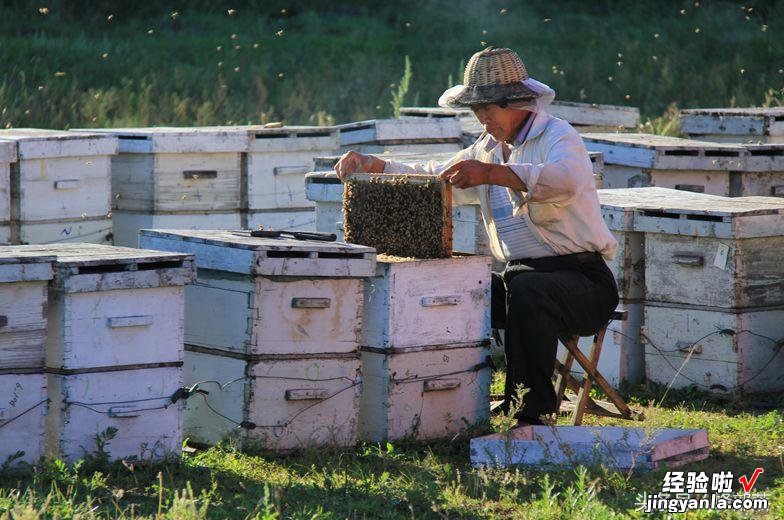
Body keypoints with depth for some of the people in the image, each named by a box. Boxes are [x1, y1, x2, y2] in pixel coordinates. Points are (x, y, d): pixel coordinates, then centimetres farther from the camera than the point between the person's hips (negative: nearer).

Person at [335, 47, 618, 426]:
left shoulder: (557, 137, -10)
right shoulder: (489, 148, 17)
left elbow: (565, 181, -34)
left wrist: (493, 173, -47)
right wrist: (375, 166, 5)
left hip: (583, 279, -7)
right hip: (520, 274, 7)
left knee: (528, 291, -37)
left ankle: (531, 414, -34)